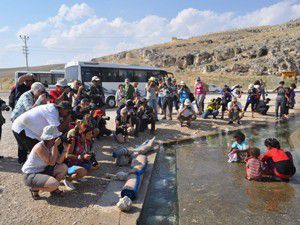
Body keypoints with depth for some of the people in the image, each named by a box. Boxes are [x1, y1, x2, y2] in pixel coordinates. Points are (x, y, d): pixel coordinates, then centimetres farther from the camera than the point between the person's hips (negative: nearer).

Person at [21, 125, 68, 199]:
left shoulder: (51, 145, -2)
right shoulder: (40, 147, -25)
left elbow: (59, 161, -10)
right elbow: (51, 163, -31)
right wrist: (55, 146, -30)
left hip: (42, 171, 8)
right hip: (30, 175, -8)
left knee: (64, 168, -6)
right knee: (55, 184, -29)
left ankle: (53, 189, 12)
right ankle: (35, 189, 1)